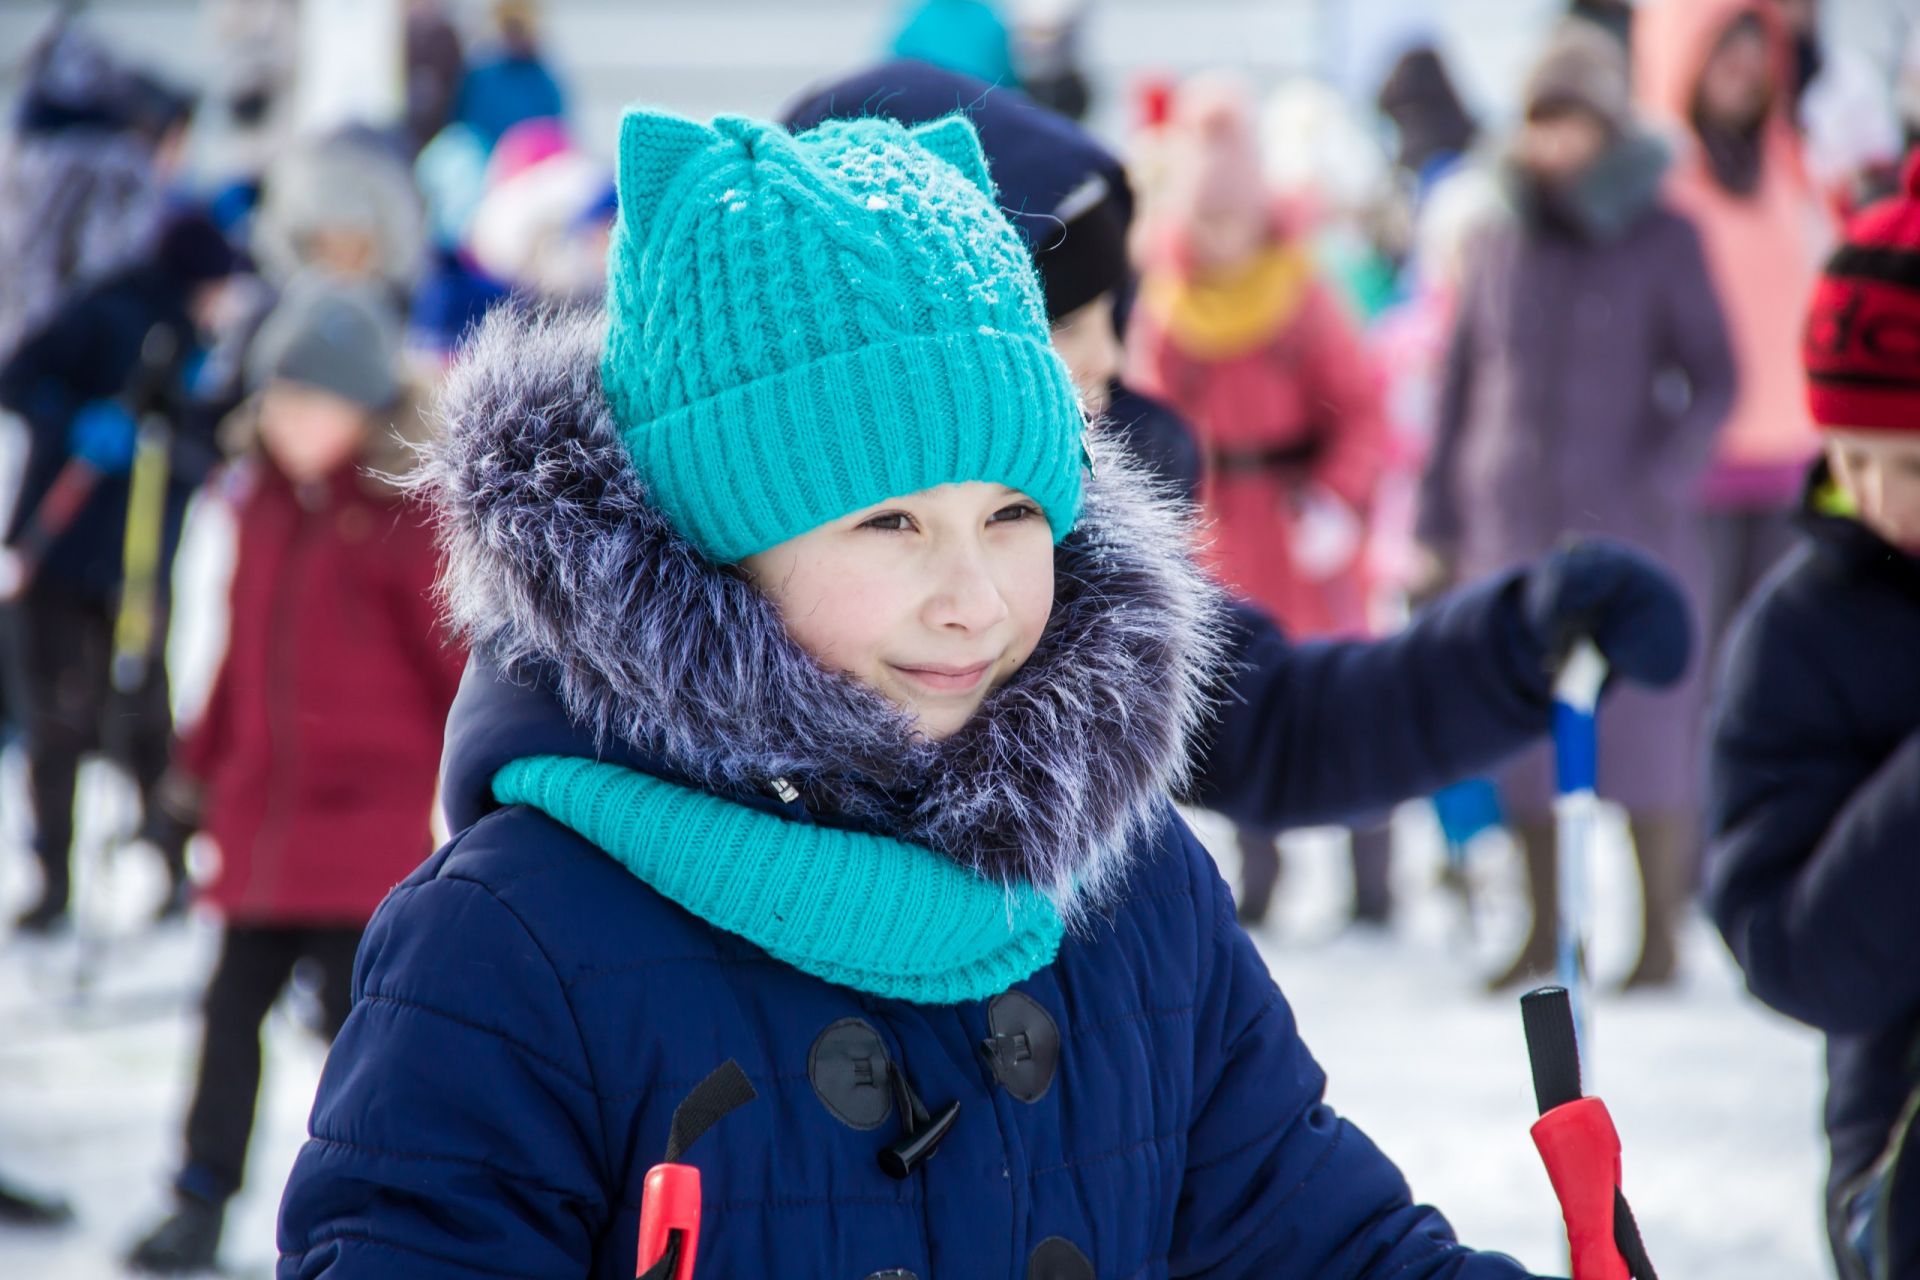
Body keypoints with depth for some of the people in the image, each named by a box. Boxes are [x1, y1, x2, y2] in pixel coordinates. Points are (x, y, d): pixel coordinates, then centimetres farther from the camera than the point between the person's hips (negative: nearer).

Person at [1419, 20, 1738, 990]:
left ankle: (1661, 929, 5)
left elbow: (1712, 379, 1)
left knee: (1644, 719, -3)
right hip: (1514, 525, 3)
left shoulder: (1663, 239, 2)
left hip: (1629, 522, -3)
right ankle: (1543, 931, 10)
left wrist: (1661, 479, -12)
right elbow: (1460, 385, 15)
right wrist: (1441, 523, 11)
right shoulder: (1501, 245, 10)